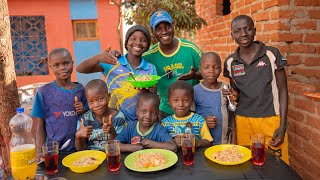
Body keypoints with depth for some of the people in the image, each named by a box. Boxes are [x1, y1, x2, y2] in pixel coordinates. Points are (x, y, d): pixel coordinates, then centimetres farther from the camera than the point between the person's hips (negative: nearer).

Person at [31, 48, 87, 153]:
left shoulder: (80, 89, 1)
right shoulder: (44, 92, -6)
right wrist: (40, 152, -11)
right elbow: (40, 127, -2)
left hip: (78, 148, 2)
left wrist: (84, 111, -9)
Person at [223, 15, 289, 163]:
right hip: (243, 121, 2)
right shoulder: (230, 62, 3)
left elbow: (282, 90, -2)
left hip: (271, 119, -2)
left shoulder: (271, 54, -4)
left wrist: (282, 126, -6)